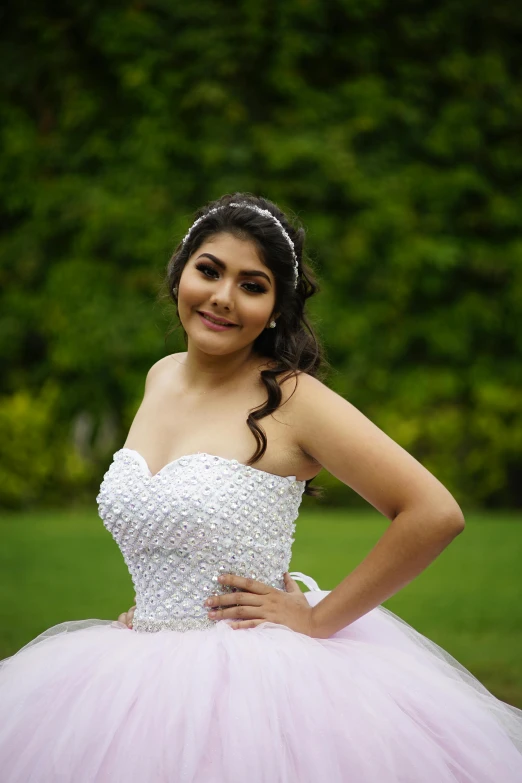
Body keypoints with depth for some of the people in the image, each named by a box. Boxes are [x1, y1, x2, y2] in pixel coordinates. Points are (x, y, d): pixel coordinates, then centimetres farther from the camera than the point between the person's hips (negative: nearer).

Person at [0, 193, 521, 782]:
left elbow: (435, 515, -20)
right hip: (148, 677, 6)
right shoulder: (161, 378, 6)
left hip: (253, 680, -6)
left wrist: (317, 620, -15)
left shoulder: (291, 398, -14)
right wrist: (146, 607, 11)